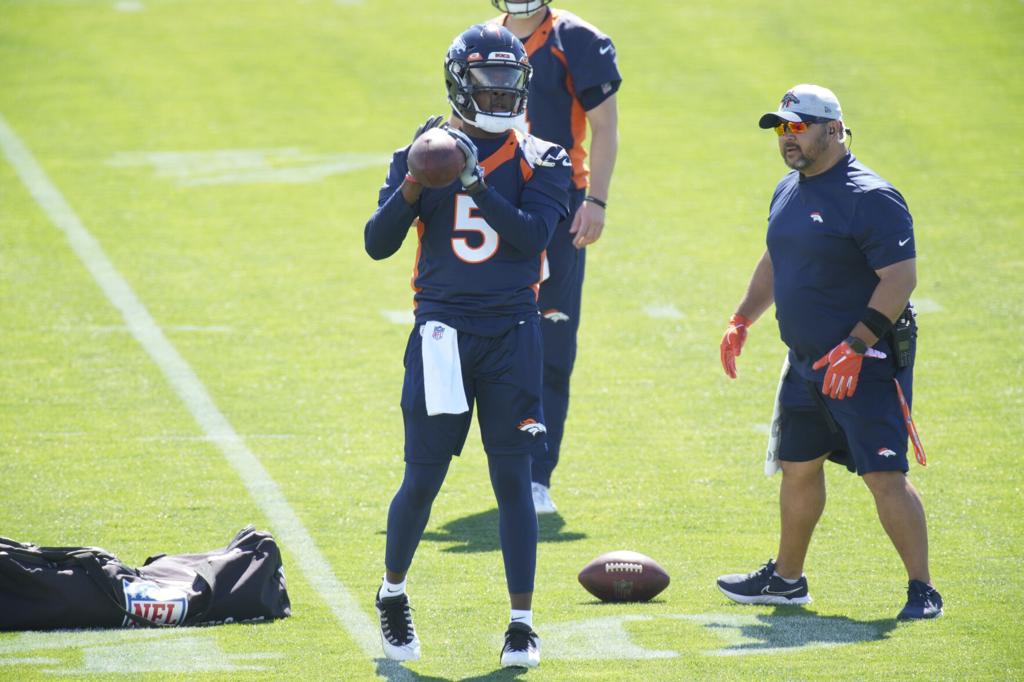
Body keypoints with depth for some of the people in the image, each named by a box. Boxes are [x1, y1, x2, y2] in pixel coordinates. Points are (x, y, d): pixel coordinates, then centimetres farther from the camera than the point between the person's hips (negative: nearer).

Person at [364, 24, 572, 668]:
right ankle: (393, 594, 24)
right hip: (441, 330, 0)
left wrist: (478, 184, -22)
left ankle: (522, 621, 6)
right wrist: (415, 182, -17)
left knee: (513, 479, -1)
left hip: (512, 333, 0)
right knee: (422, 480, 1)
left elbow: (533, 237, -13)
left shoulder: (541, 161, 4)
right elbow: (379, 243, -2)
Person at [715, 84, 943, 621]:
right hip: (806, 363, 9)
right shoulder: (788, 193, 12)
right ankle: (786, 578, 31)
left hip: (867, 364, -9)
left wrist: (855, 346, -25)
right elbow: (773, 264, 27)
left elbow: (901, 278, -20)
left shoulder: (870, 198, -16)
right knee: (798, 468, 16)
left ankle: (922, 590, -7)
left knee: (884, 476, -12)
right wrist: (742, 321, 16)